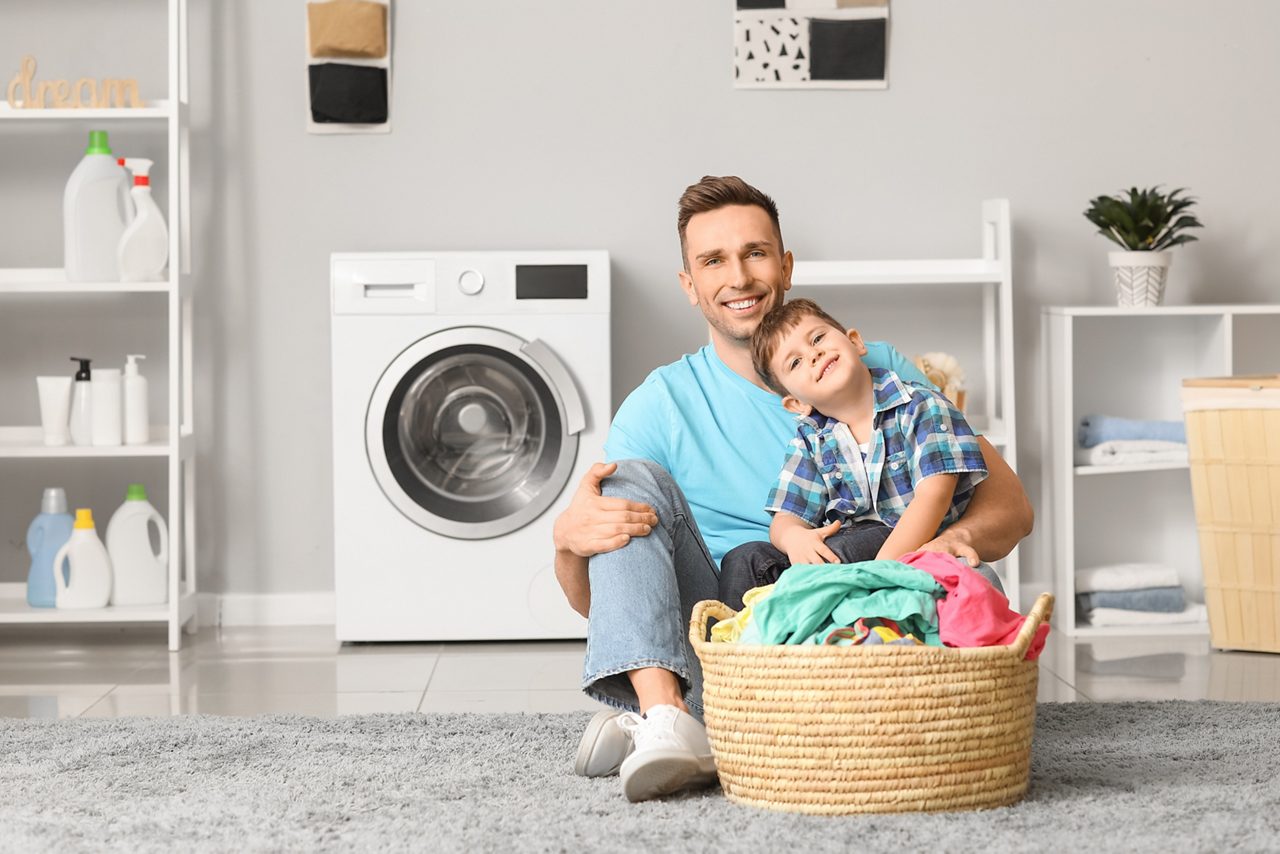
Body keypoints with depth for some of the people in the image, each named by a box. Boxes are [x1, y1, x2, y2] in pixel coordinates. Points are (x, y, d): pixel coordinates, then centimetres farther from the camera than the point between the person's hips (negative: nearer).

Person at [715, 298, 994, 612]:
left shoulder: (923, 408, -1)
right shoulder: (810, 441, 14)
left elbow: (933, 496, -13)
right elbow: (786, 518, 8)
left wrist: (883, 568, -27)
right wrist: (793, 537, -20)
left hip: (911, 549, -5)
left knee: (843, 549, -35)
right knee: (743, 559, -16)